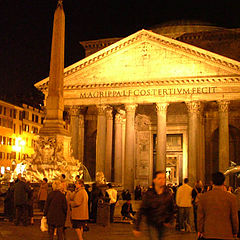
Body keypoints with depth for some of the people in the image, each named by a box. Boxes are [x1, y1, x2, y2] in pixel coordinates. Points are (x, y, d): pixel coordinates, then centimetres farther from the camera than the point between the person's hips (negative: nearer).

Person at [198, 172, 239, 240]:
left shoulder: (204, 196, -2)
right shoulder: (231, 197, -8)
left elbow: (200, 216, 3)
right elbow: (234, 217, -2)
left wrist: (200, 231, 13)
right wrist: (235, 232, 12)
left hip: (208, 234, 2)